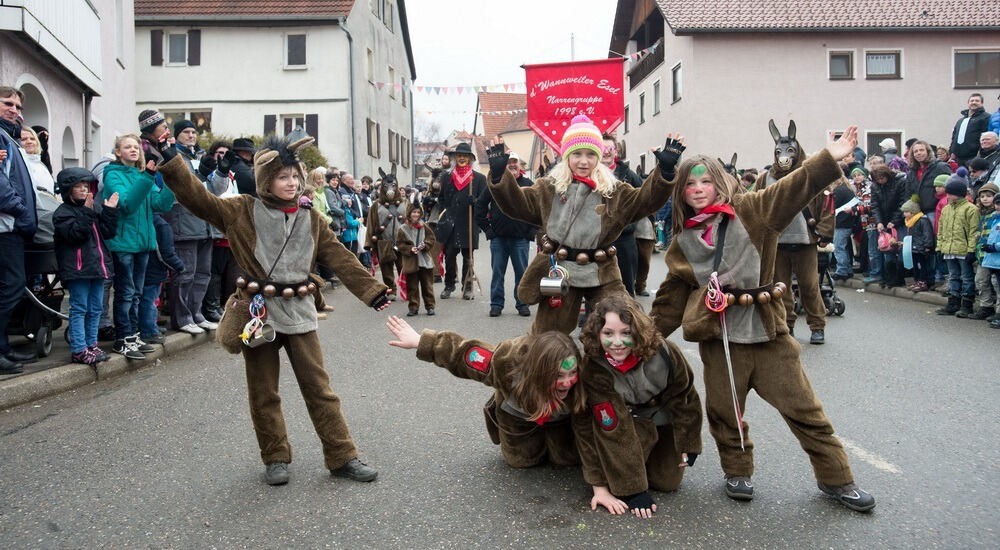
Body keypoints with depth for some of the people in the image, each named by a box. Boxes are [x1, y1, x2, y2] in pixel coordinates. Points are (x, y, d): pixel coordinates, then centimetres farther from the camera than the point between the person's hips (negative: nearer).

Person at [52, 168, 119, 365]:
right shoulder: (63, 212, -4)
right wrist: (86, 213, -22)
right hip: (77, 268, -8)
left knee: (95, 308, 11)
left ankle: (91, 345, 19)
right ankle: (79, 350, -5)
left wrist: (110, 211, 4)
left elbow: (107, 232, 12)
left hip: (96, 265, 8)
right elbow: (75, 234, -18)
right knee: (79, 308, -6)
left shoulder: (92, 210, 20)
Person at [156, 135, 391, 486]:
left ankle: (342, 457, 13)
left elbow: (340, 259, 6)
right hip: (258, 311, -1)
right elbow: (199, 199, -7)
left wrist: (372, 292, 2)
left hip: (299, 312, 2)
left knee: (319, 387, 5)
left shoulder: (310, 219, 8)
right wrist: (171, 163, -20)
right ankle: (275, 458, 25)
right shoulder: (243, 212, 0)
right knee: (263, 393, 8)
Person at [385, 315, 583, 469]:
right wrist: (420, 342, -21)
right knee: (521, 460, 6)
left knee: (569, 458, 3)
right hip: (517, 413, 0)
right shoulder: (509, 362, -45)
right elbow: (463, 354, -29)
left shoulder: (577, 380, -43)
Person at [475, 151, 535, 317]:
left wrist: (531, 230, 0)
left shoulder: (528, 184, 5)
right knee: (497, 272, 5)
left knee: (522, 272, 5)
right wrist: (486, 228, 2)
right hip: (498, 237, 0)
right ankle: (496, 304, 12)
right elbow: (480, 205, 7)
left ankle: (522, 304, 14)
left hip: (521, 238, 0)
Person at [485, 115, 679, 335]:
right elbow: (518, 203, 1)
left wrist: (665, 169, -18)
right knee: (547, 335, 12)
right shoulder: (548, 188, 4)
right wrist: (499, 173, -13)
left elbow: (646, 200, -4)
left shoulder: (613, 191, 3)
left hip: (601, 274, 0)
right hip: (558, 271, 0)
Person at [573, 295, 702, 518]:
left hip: (665, 420, 2)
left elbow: (684, 397, -12)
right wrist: (599, 486, -31)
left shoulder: (664, 353, -31)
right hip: (627, 422, -2)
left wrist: (688, 445, -2)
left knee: (668, 481, -1)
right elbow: (585, 426, -32)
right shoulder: (593, 370, -36)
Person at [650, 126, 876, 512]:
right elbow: (672, 294, 14)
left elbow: (790, 191, -12)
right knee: (724, 411, 8)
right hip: (718, 335, 2)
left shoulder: (748, 212, 2)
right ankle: (737, 472, 31)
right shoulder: (683, 240, 10)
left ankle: (836, 479, 19)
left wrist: (829, 159, -24)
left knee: (803, 407, 4)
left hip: (766, 328, -2)